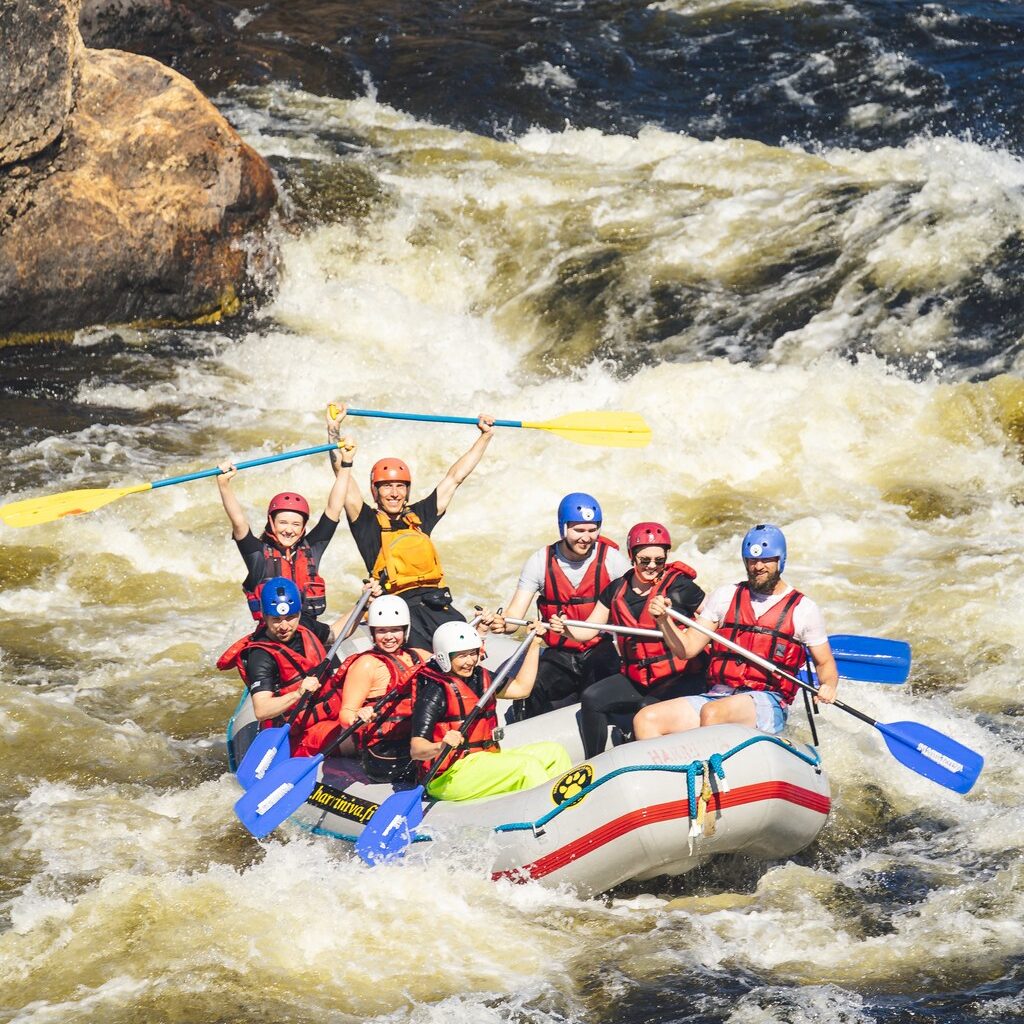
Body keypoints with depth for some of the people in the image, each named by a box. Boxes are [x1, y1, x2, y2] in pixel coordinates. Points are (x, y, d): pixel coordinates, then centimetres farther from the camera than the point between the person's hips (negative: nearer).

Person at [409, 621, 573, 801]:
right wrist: (441, 747, -43)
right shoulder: (435, 691, -15)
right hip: (449, 777, -10)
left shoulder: (478, 677, 11)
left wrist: (534, 645, 17)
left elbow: (520, 688, 22)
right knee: (526, 765, -24)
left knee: (554, 752, 3)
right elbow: (416, 750, -21)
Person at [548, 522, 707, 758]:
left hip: (680, 678, -6)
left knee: (648, 708, -32)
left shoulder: (678, 587, -8)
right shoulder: (617, 590, 7)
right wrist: (565, 628, -11)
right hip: (636, 676, 6)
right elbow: (589, 630, 9)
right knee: (592, 699, -12)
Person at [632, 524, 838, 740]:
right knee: (645, 720, -17)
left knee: (712, 713, -37)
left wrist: (828, 686, -10)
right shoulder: (725, 596, 15)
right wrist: (664, 620, -6)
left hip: (768, 704, -4)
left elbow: (825, 663, 13)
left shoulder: (803, 609, 6)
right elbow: (687, 649, 12)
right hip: (716, 696, 4)